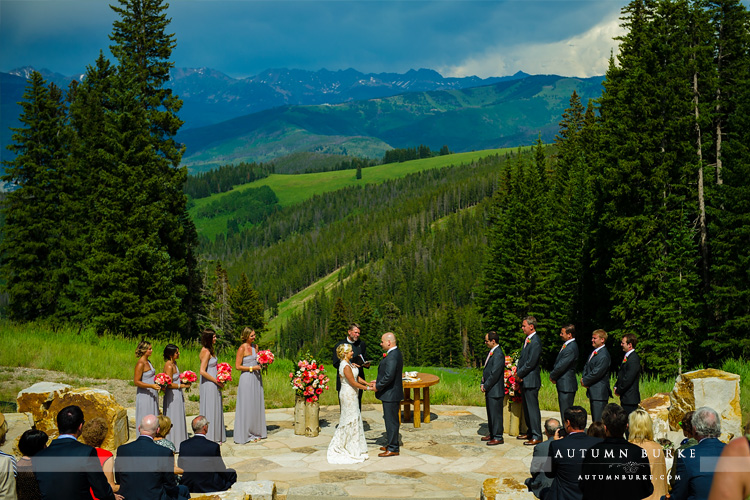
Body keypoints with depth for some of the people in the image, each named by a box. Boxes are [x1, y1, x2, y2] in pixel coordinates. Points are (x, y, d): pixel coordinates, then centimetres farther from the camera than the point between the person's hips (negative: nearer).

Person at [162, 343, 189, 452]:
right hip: (172, 396, -9)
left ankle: (179, 442, 25)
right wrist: (183, 385, -14)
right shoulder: (169, 366, -20)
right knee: (174, 420, -1)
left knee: (179, 418, 15)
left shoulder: (174, 363, 9)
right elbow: (169, 384, -21)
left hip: (178, 395, 9)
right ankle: (173, 446, 8)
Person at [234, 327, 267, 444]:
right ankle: (245, 434, 4)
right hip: (246, 378, -7)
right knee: (247, 407, -3)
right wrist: (252, 368, -16)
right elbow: (237, 366, -12)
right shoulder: (242, 349, -11)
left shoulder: (255, 346, 10)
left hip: (256, 378, 7)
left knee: (257, 405, 10)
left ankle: (256, 432, 19)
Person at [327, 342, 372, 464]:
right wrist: (368, 388, -14)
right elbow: (353, 383, -21)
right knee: (352, 420, -1)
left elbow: (357, 377, 13)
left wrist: (368, 383, 4)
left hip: (351, 394, 10)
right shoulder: (345, 366, -23)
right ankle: (353, 450, 9)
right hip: (348, 395, -10)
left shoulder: (349, 363, 8)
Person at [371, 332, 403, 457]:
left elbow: (389, 376, -28)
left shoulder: (392, 356, -22)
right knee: (390, 420, 19)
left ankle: (392, 449, 6)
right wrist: (378, 381, 13)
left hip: (390, 394, -10)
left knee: (391, 421, -2)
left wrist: (378, 386, -15)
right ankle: (391, 444, 30)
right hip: (392, 392, 10)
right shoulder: (396, 353, 11)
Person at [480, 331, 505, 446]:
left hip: (495, 391, -10)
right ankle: (491, 434, 28)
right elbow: (486, 370, 19)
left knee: (496, 414, -2)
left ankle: (498, 437, 5)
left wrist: (486, 386, -14)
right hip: (489, 390, 10)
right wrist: (483, 384, 9)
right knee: (490, 413, 18)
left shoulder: (498, 354, -19)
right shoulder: (491, 352, 13)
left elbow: (495, 374, -21)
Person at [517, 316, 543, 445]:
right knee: (526, 408, 18)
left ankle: (536, 437, 1)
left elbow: (530, 363, -20)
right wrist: (518, 372, 4)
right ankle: (530, 432, 29)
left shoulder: (535, 342, -17)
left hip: (531, 381, -10)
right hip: (524, 380, 10)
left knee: (533, 408, -5)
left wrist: (519, 374, -10)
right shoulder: (527, 340, 14)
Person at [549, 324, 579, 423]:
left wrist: (552, 376, -4)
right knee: (564, 411, 14)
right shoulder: (566, 345, 13)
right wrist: (553, 375, 4)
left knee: (566, 413, -6)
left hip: (567, 385, -10)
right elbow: (558, 362, 18)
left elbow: (561, 366, -20)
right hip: (563, 385, 10)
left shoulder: (571, 348, -20)